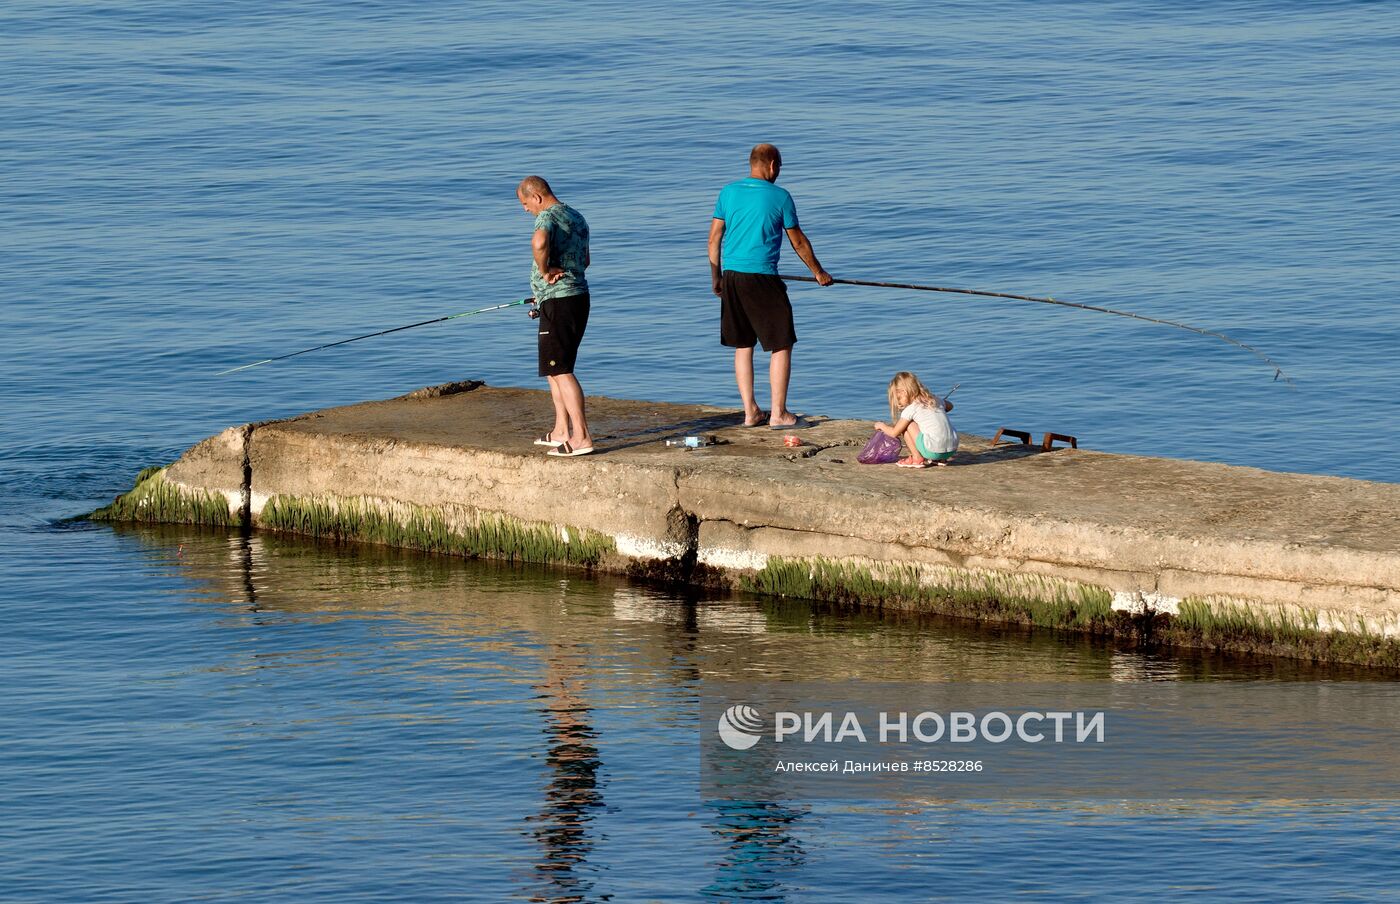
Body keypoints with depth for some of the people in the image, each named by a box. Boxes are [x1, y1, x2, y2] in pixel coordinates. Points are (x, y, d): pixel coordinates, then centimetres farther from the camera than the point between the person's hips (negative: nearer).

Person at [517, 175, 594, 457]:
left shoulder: (548, 217, -14)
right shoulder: (577, 218, 17)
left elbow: (539, 243, -38)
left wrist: (545, 271, -21)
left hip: (558, 302, -10)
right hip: (580, 295, 10)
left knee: (560, 370, -9)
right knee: (553, 366, 19)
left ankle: (581, 436, -15)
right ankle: (562, 430, 22)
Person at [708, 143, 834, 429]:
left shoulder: (729, 192, 6)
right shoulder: (780, 197, -5)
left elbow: (714, 238, 9)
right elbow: (798, 242, 3)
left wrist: (716, 276, 20)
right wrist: (818, 272, 17)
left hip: (731, 277, 5)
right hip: (761, 277, -5)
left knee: (742, 346, 13)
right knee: (781, 345, 5)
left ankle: (750, 412, 15)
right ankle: (778, 413, 3)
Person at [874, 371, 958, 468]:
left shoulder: (911, 409, -3)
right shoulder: (935, 400, 15)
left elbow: (894, 433, 7)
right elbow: (949, 405, 40)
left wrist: (881, 425, 26)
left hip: (933, 451, -7)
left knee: (906, 425, 7)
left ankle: (917, 459, 8)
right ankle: (940, 460, 21)